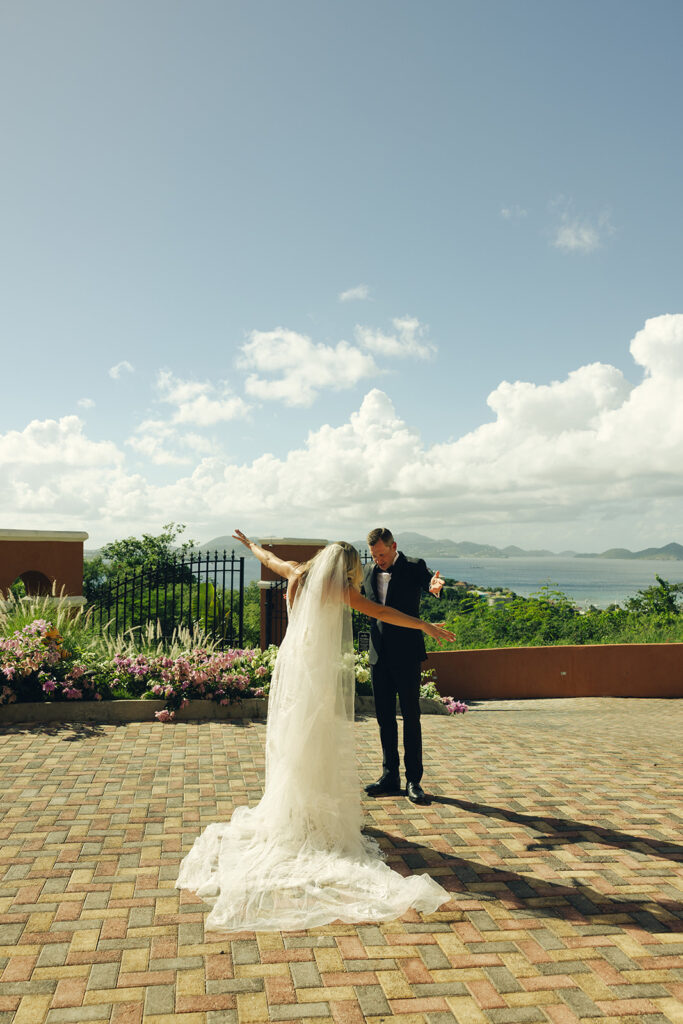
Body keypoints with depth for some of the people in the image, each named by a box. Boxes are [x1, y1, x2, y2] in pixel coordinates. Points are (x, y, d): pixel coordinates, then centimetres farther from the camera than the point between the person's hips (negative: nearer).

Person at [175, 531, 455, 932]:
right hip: (325, 674, -5)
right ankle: (325, 813, 10)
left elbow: (270, 559, 25)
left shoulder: (299, 576, 7)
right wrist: (426, 626, 3)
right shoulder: (342, 590, -6)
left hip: (292, 668, 5)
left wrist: (250, 544, 46)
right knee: (325, 745, 4)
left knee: (290, 740, 13)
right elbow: (383, 612, -4)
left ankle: (290, 812, 22)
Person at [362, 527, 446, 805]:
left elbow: (428, 581, -24)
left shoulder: (414, 567, -6)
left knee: (411, 718, 1)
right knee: (384, 718, 11)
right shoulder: (369, 571, 7)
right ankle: (390, 776, 23)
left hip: (407, 655, -5)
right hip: (379, 655, 5)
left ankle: (413, 781, 10)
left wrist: (435, 586, -48)